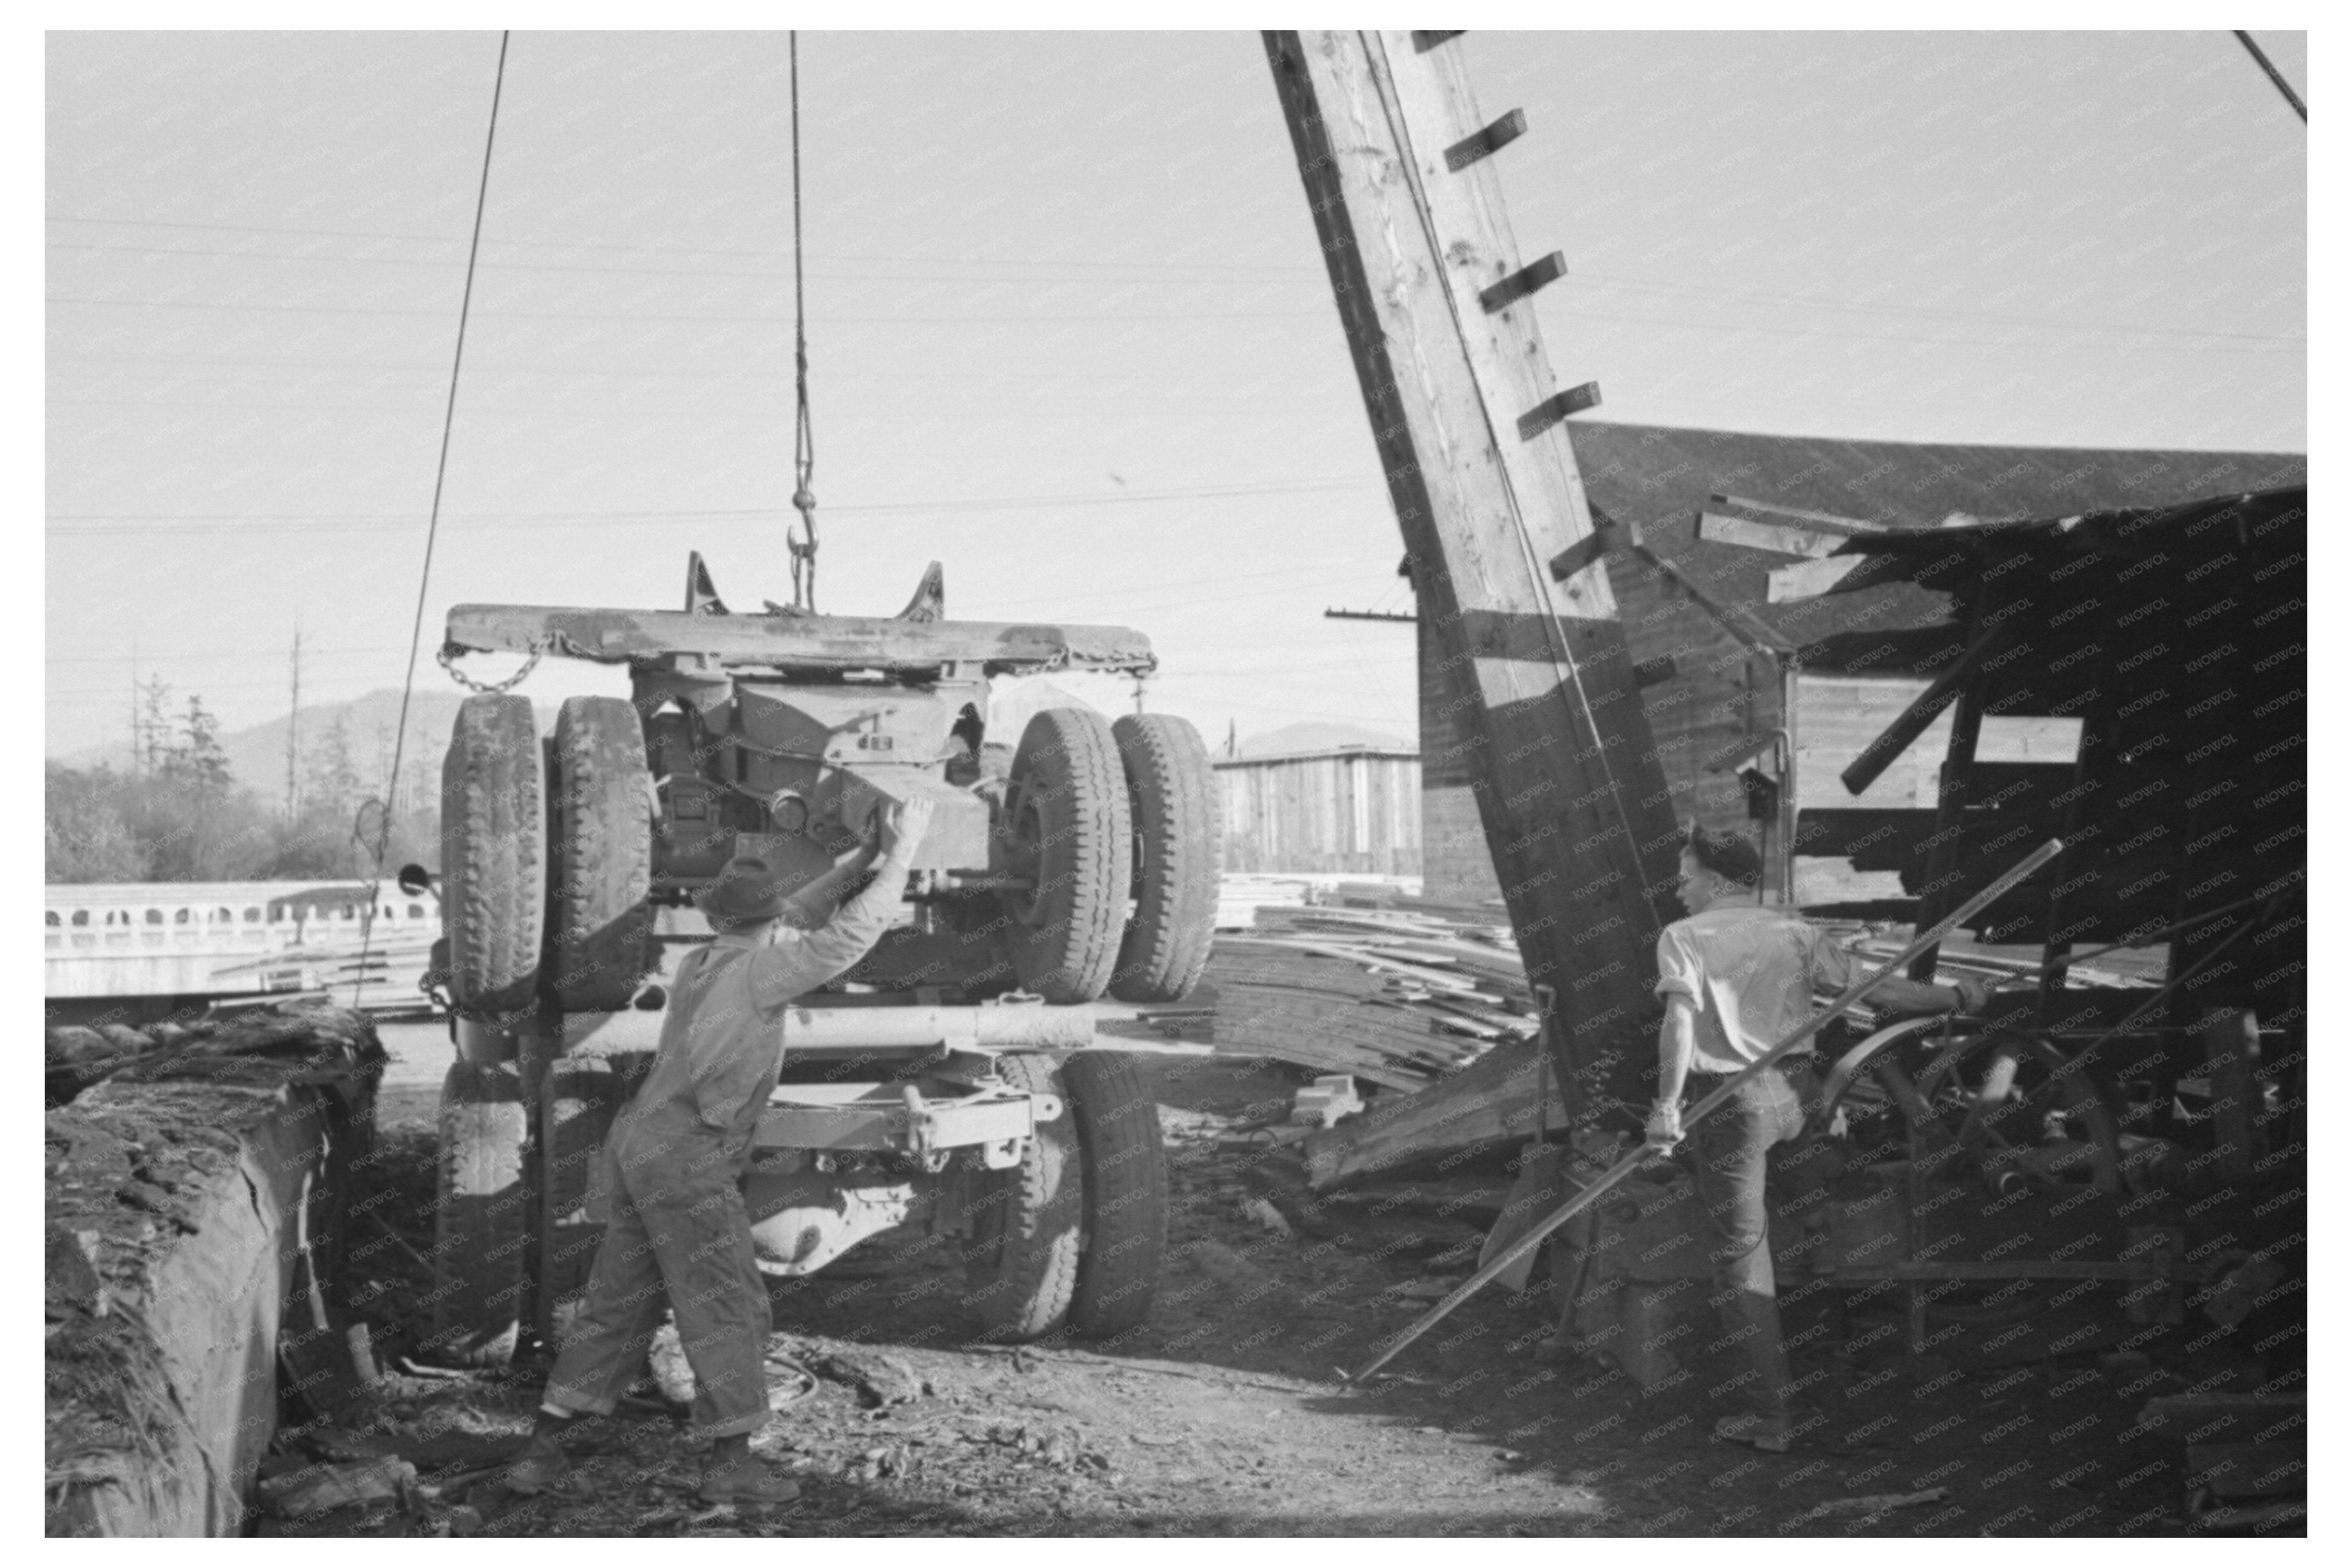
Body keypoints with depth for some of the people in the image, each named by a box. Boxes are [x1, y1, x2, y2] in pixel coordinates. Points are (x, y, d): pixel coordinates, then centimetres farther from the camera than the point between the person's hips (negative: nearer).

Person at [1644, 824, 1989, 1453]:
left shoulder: (1684, 937, -4)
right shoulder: (1792, 931, 7)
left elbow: (1681, 1018, -19)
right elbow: (1873, 986, 6)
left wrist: (1667, 1103, -26)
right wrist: (1956, 997, 17)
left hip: (1730, 1099, -4)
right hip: (1794, 1093, 4)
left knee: (1739, 1249, 2)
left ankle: (1768, 1413, 4)